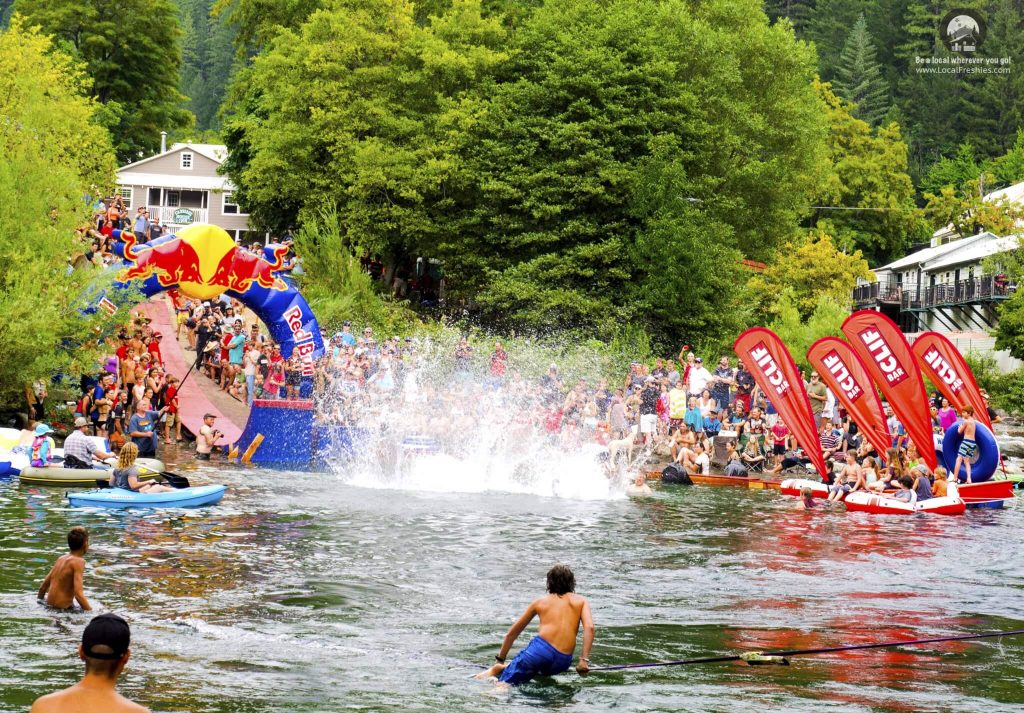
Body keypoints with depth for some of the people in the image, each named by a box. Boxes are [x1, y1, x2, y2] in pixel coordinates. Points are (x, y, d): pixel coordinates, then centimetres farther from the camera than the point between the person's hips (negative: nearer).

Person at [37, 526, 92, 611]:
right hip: (63, 609, -9)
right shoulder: (78, 561, -11)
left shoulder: (61, 558, 13)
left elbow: (43, 587, 20)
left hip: (50, 607, 9)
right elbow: (78, 593, -21)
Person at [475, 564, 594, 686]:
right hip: (563, 662, 1)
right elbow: (589, 627, 0)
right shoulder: (580, 601, 20)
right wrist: (584, 660, -3)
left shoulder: (541, 601, 22)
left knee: (506, 683, -2)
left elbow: (512, 633, 27)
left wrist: (500, 659, 36)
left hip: (541, 648, -1)